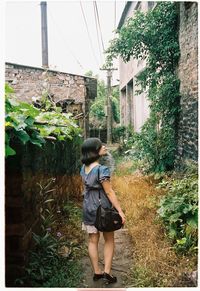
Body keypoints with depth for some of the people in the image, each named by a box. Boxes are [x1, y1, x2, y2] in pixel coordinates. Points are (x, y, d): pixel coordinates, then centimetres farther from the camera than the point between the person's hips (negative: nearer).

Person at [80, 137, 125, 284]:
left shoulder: (84, 168, 0)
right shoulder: (102, 170, -22)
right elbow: (109, 192, -21)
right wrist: (120, 211, -16)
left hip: (88, 207, 6)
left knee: (93, 240, 14)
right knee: (109, 240, 13)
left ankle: (97, 272, 24)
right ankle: (107, 272, 11)